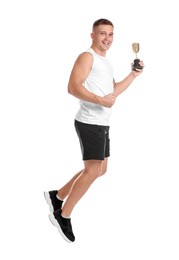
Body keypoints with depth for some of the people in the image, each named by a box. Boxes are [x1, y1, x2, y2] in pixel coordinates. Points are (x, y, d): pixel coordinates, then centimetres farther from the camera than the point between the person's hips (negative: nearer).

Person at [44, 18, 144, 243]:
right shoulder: (87, 57, -9)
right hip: (90, 122, -10)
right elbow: (73, 87, -20)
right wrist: (100, 100, -28)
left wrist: (133, 75, 14)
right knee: (93, 170, -10)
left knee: (100, 169, 15)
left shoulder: (105, 62, 20)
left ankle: (57, 196, 23)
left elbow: (113, 91, 24)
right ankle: (62, 215, 1)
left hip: (102, 124, 10)